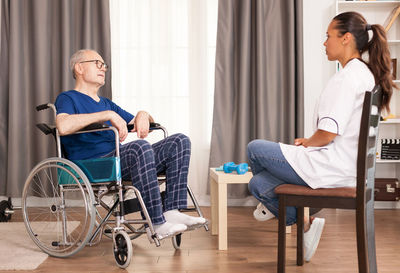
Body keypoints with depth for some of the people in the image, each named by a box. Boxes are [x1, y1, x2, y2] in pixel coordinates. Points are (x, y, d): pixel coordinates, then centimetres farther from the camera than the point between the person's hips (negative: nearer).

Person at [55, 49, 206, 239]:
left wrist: (143, 115, 6)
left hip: (119, 159, 8)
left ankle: (172, 211, -22)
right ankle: (157, 223, -33)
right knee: (140, 147, -37)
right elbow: (63, 126, -17)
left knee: (180, 142, -9)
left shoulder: (107, 104, 32)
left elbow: (144, 125, 31)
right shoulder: (67, 98, 8)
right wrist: (107, 115, -16)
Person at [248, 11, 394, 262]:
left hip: (331, 167, -10)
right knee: (258, 184, 10)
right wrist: (309, 142, 11)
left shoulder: (348, 76, -19)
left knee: (255, 149, 5)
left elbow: (327, 134, -25)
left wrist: (307, 142, -3)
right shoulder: (366, 73, 14)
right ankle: (305, 223, 11)